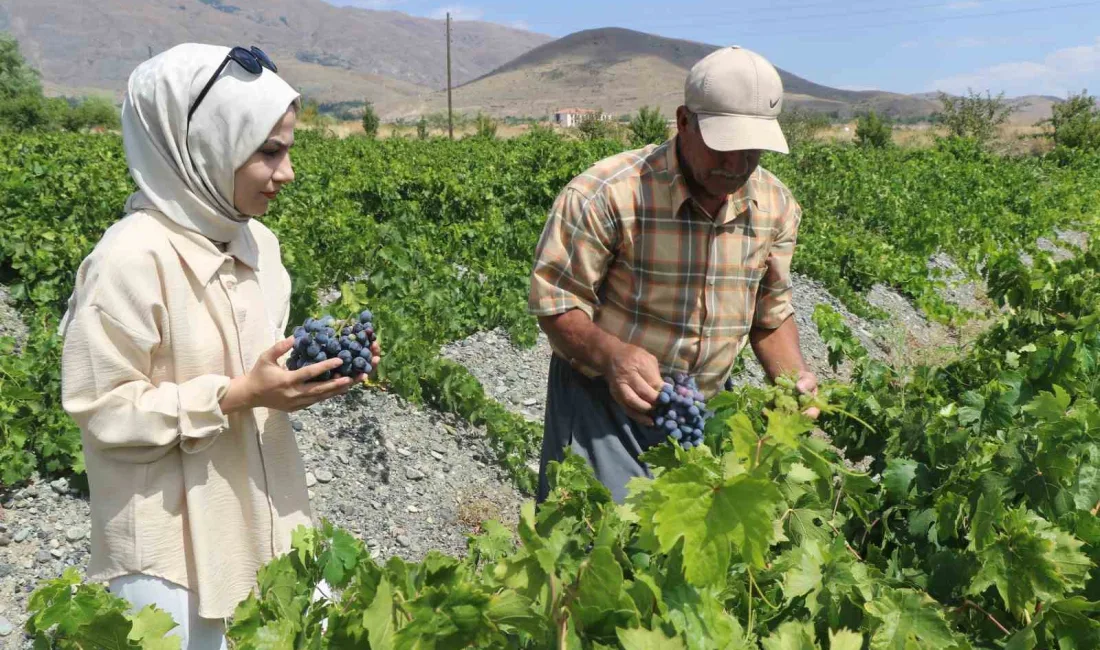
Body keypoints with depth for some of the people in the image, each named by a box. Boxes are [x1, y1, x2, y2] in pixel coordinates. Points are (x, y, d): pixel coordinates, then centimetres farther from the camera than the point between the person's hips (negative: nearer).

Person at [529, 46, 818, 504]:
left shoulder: (776, 207, -3)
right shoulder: (603, 195, -22)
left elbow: (772, 311, 10)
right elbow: (556, 301, -15)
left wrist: (793, 376, -8)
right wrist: (612, 354, -34)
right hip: (605, 402, -4)